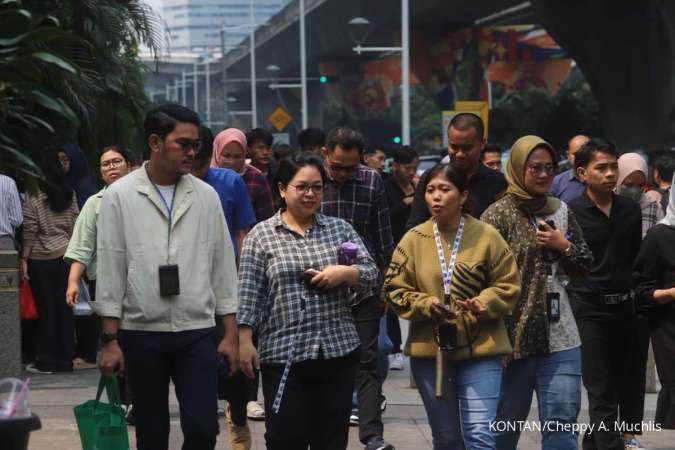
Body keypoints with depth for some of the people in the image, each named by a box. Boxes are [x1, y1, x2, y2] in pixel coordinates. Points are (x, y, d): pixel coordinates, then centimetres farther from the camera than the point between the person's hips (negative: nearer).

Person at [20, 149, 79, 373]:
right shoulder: (68, 193, 5)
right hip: (65, 255, 5)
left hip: (41, 259, -5)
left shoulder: (34, 194, -11)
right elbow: (74, 224, 8)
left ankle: (46, 361, 5)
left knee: (46, 310, 1)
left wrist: (24, 258, -6)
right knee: (64, 308, 8)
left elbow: (30, 229, -11)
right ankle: (65, 360, 12)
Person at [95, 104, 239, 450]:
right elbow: (110, 270, -2)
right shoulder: (119, 196, -2)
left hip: (197, 333, 1)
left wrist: (231, 333, 4)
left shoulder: (206, 195, 5)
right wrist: (110, 340, -5)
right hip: (141, 334, -1)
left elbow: (222, 266, 7)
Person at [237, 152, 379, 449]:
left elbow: (371, 273, 7)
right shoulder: (261, 235, 3)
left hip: (338, 350, 2)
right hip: (282, 355, -2)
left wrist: (346, 273, -13)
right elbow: (249, 294, 0)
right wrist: (245, 341, -6)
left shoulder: (340, 229, 10)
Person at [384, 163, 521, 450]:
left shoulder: (486, 236, -2)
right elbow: (395, 289, 3)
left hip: (480, 349, -2)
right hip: (429, 350, 3)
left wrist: (484, 303, -18)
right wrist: (426, 305, -15)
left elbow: (508, 285, 1)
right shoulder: (414, 239, 3)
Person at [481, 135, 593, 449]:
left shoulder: (561, 211, 11)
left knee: (562, 423, -1)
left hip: (560, 337, 4)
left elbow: (584, 267, 18)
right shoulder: (499, 214, -4)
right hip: (515, 334, -4)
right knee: (506, 424, 6)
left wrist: (564, 246, -3)